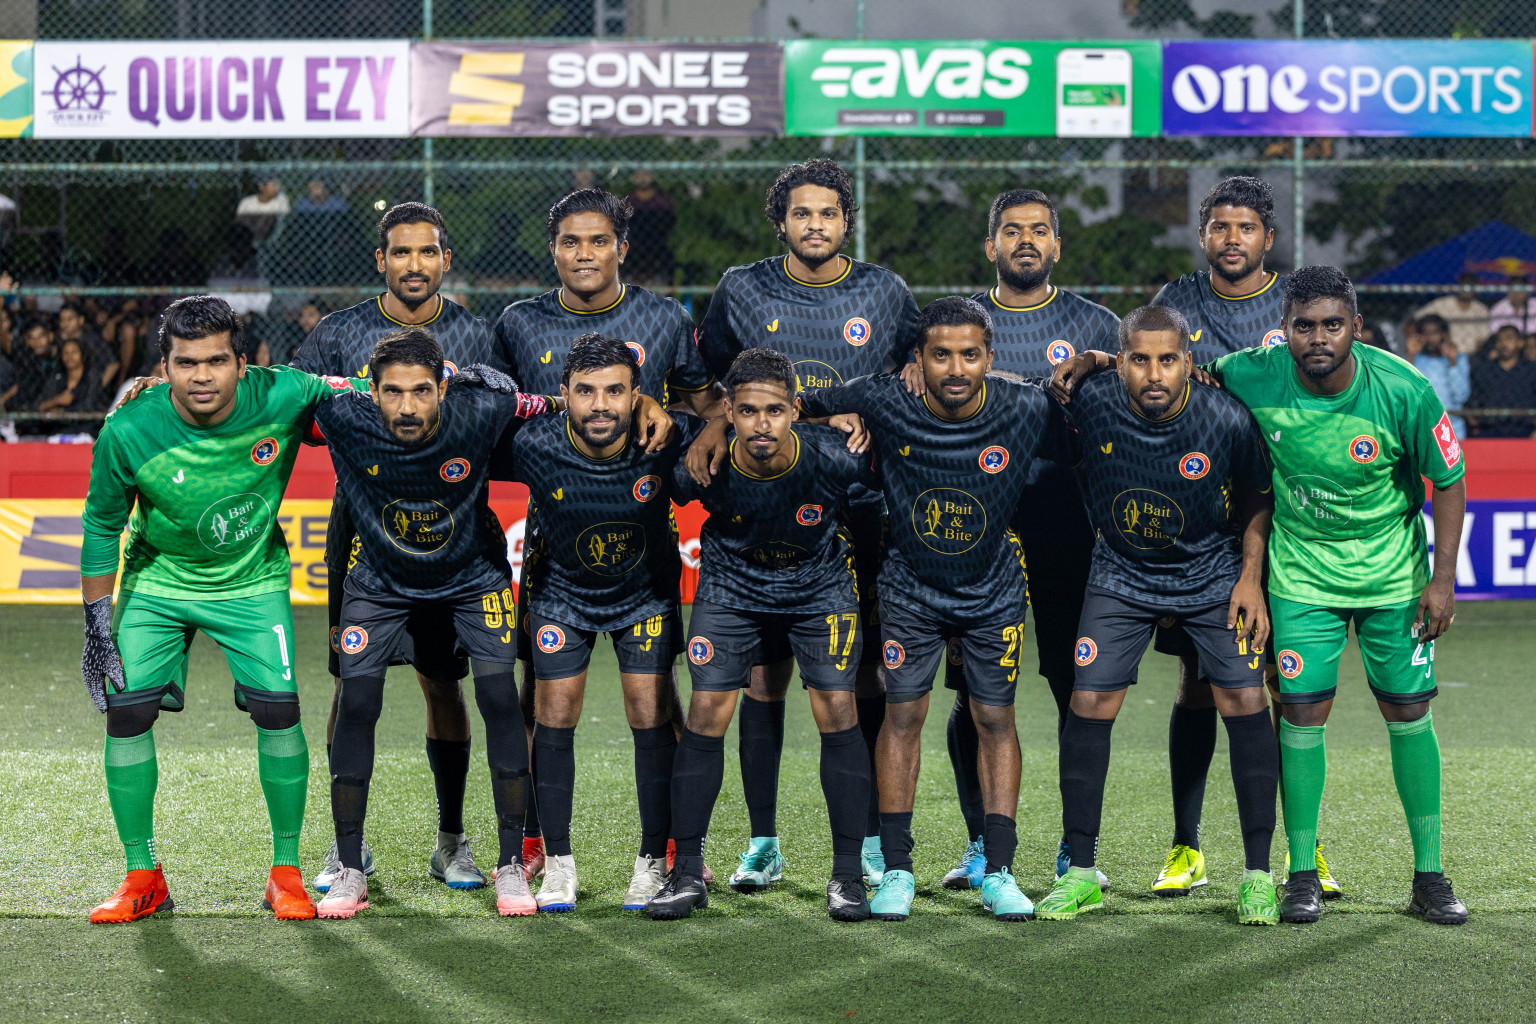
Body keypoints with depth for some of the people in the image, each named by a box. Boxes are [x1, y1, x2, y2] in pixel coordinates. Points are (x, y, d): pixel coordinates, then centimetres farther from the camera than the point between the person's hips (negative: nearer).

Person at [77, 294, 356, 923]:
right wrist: (97, 626, -6)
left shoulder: (282, 397, -25)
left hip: (252, 581, 0)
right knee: (126, 711, -8)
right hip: (156, 581, 0)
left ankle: (286, 872, 6)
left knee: (278, 710, -12)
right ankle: (142, 878, 8)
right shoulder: (128, 433, -24)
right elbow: (101, 526, -7)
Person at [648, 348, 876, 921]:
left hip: (821, 588, 0)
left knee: (838, 714, -9)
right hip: (731, 587, 1)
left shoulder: (830, 458, -29)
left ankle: (848, 875, 3)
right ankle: (687, 875, 6)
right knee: (706, 715, -6)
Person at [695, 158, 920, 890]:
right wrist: (715, 434, 0)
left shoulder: (885, 295, 5)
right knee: (762, 677, 0)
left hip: (858, 507, 0)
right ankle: (762, 840, 8)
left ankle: (872, 838, 11)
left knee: (862, 677, 2)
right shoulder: (743, 292, 4)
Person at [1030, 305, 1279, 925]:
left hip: (1214, 575, -1)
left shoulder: (1227, 420, -21)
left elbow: (1258, 501, -5)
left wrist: (1251, 577, -8)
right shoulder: (1090, 405, -20)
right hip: (1121, 575, 1)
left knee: (1245, 700, -11)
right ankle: (1081, 873, 5)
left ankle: (1257, 874, 0)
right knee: (1089, 703, -7)